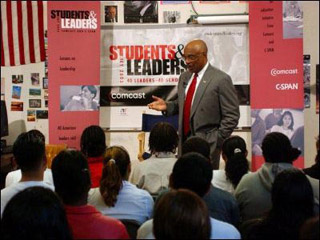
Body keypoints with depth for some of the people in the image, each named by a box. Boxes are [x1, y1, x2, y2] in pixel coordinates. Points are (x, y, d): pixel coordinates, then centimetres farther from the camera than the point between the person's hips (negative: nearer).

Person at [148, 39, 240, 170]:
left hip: (207, 144, -6)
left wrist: (216, 141, -11)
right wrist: (167, 106, 3)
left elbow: (231, 116, -8)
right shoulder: (184, 77, 12)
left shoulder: (221, 79, -8)